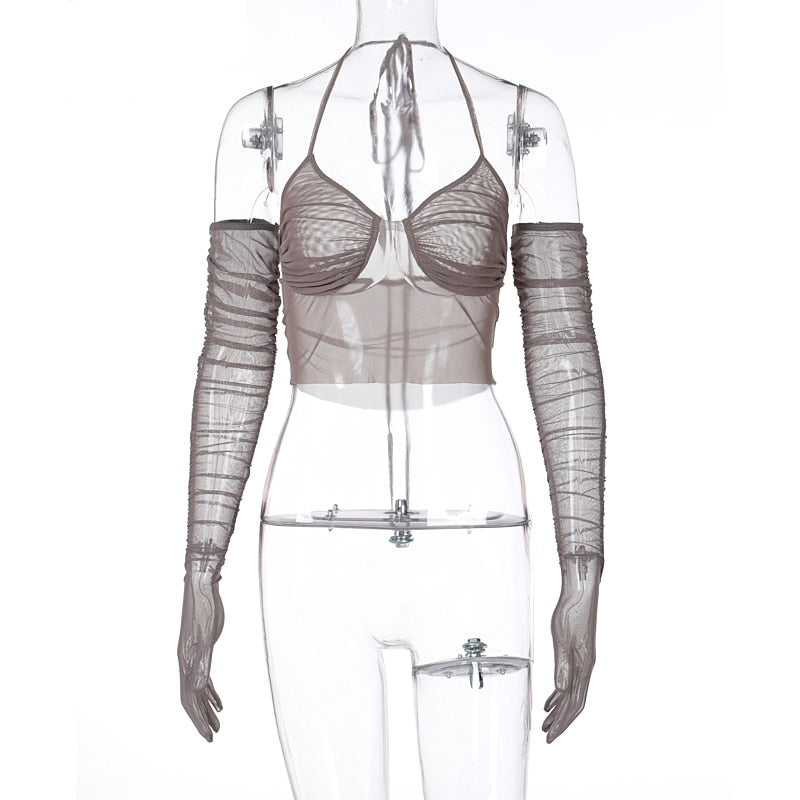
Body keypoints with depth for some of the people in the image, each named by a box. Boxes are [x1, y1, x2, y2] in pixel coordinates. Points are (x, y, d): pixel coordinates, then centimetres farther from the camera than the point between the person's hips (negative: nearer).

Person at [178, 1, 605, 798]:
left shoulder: (524, 126, 4)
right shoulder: (264, 127, 5)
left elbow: (565, 355, 2)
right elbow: (233, 357, 4)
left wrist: (584, 581, 0)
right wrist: (198, 579, 3)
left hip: (467, 547, 0)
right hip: (321, 548, 0)